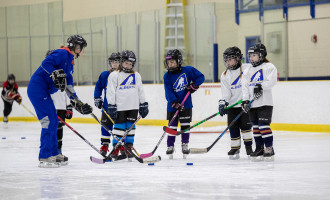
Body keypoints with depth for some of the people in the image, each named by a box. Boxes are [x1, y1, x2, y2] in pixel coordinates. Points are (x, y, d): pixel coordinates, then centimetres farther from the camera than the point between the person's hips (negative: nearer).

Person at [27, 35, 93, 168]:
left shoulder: (70, 62, 20)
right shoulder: (62, 54, -10)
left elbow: (69, 87, 19)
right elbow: (46, 63, -25)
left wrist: (78, 105, 12)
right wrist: (57, 75, -33)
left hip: (43, 92, 10)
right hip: (38, 88, -10)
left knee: (54, 122, 15)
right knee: (49, 121, -12)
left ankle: (53, 154, 24)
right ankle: (44, 158, -10)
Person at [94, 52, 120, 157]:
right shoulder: (105, 75, 0)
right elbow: (98, 86, 10)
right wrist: (97, 99, 5)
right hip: (107, 107, 1)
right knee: (106, 125, 2)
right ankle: (105, 145, 9)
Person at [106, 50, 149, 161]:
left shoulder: (136, 76, 13)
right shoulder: (114, 75, -1)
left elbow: (140, 91, 17)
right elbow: (110, 92, -4)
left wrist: (144, 105, 13)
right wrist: (111, 106, -10)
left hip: (133, 107, 4)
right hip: (120, 107, -4)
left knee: (131, 127, 5)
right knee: (119, 127, -4)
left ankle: (129, 148, 11)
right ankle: (116, 148, 3)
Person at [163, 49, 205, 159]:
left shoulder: (188, 70, -6)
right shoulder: (167, 76, -6)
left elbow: (201, 77, 4)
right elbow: (169, 92, -13)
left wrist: (194, 85, -12)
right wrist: (175, 104, -24)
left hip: (186, 104, 0)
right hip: (173, 105, 0)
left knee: (185, 125, 3)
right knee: (172, 126, 2)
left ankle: (185, 145, 15)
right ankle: (170, 146, 11)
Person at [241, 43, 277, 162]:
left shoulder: (268, 67, -1)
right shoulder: (247, 71, 17)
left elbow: (272, 81, -14)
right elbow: (244, 86, 10)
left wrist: (261, 86, -26)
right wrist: (245, 100, -2)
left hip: (265, 103, -6)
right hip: (252, 104, 6)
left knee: (264, 125, -13)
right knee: (255, 127, 7)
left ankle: (269, 149, -8)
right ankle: (259, 149, 14)